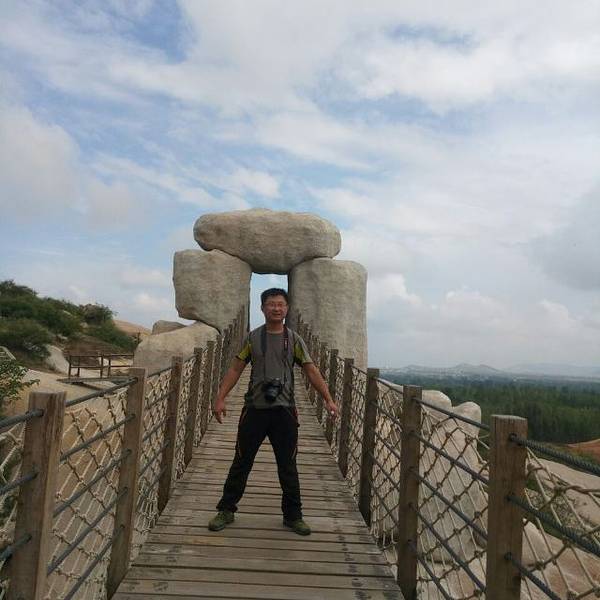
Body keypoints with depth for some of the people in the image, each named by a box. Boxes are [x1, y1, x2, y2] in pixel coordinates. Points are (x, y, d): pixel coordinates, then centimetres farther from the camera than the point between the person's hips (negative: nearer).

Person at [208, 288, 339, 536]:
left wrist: (328, 399, -10)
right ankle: (226, 510, 25)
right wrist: (220, 399, -6)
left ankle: (293, 515, 24)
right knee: (242, 463, 10)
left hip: (283, 410, 0)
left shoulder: (294, 339, 2)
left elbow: (311, 371, 0)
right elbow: (235, 369, 3)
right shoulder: (253, 338, 3)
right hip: (254, 409, 0)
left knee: (288, 466, 9)